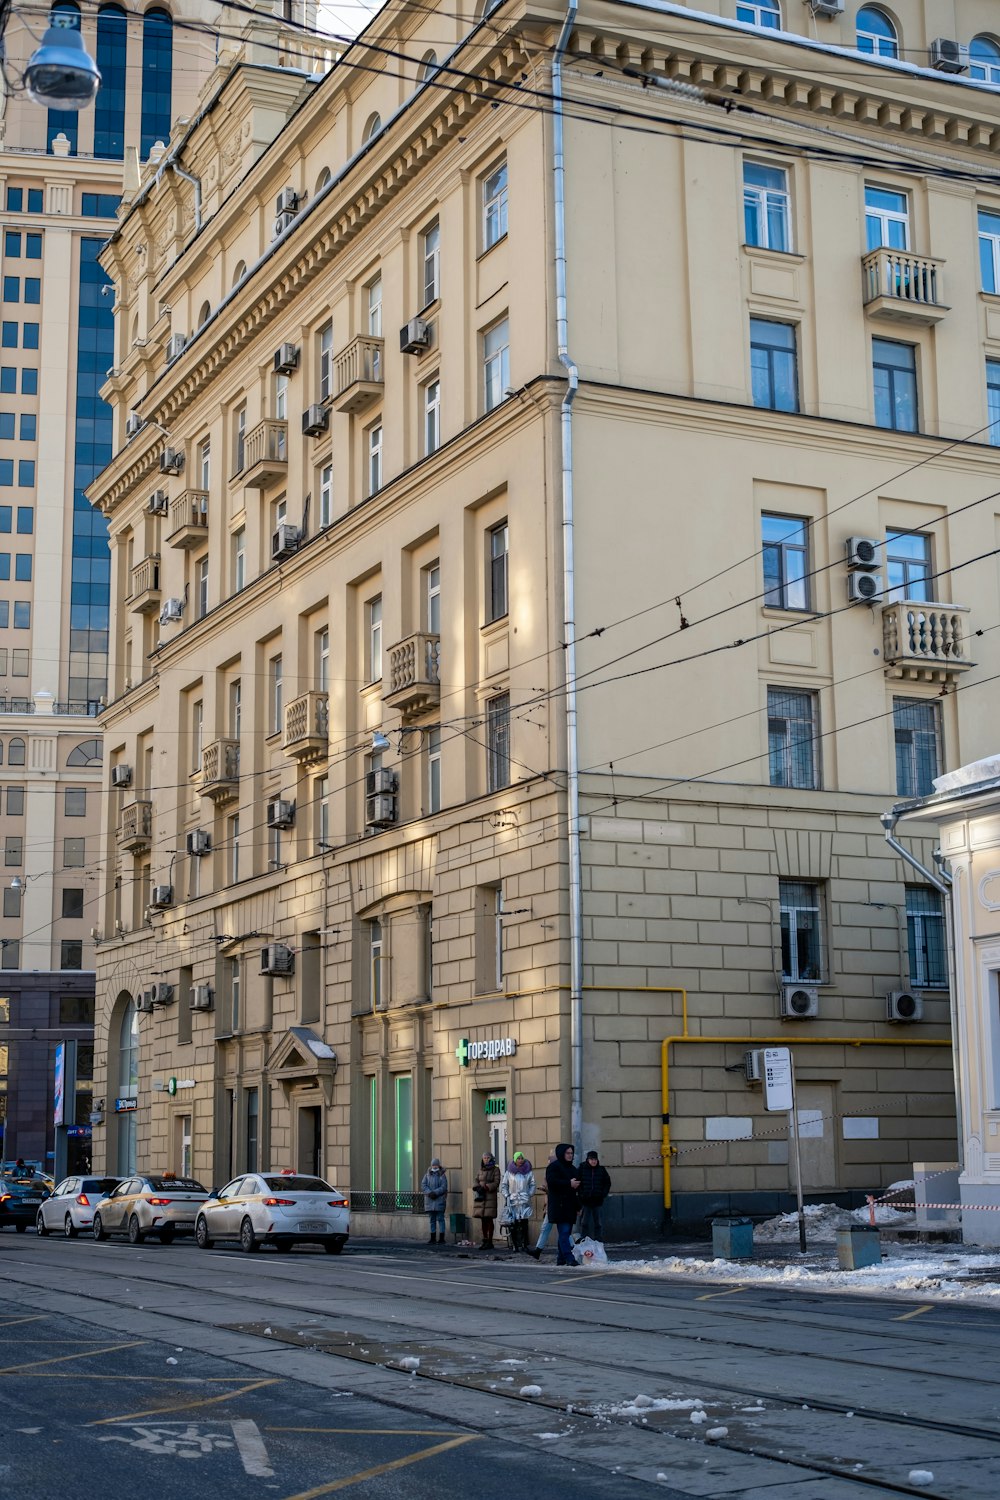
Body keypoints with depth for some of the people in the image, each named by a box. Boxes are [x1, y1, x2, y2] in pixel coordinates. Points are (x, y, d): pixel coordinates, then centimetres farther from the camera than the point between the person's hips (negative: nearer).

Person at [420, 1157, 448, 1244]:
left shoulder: (442, 1175, -1)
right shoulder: (427, 1175, 10)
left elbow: (443, 1187, -10)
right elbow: (423, 1185, 1)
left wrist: (435, 1192, -20)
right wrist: (429, 1193, -14)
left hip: (439, 1200, -4)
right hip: (430, 1200, 4)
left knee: (440, 1219, -4)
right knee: (432, 1220, 10)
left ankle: (441, 1238, -2)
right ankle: (433, 1238, 15)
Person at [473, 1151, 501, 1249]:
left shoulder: (495, 1169, 0)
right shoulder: (480, 1169, 15)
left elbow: (496, 1183, -7)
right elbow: (476, 1181, 12)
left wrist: (485, 1187, -18)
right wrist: (478, 1187, -10)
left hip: (490, 1196, -5)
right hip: (480, 1197, 5)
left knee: (489, 1219, -6)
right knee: (483, 1219, 6)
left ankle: (490, 1242, -3)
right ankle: (485, 1240, 11)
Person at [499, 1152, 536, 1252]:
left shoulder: (528, 1172, 7)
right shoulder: (509, 1172, 6)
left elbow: (532, 1185, 12)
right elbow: (503, 1185, 11)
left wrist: (529, 1195, -1)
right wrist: (506, 1196, 0)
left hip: (524, 1202, 0)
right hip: (512, 1201, 0)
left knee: (524, 1223, -5)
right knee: (513, 1224, -4)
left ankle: (524, 1245, -3)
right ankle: (514, 1244, 0)